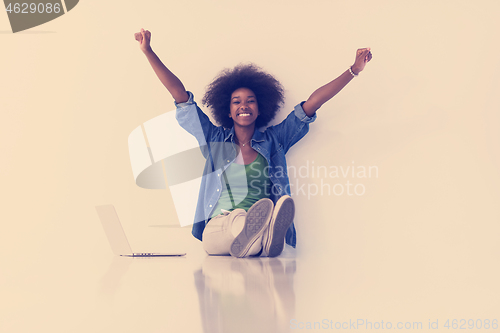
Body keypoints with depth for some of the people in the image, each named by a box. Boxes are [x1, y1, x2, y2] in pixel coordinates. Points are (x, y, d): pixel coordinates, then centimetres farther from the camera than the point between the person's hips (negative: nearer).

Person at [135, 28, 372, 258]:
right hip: (219, 227, -1)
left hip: (262, 222, 2)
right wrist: (148, 51, 16)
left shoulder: (274, 140, 20)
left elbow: (313, 102, 15)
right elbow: (180, 95, 17)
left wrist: (354, 70, 12)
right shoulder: (214, 140, 20)